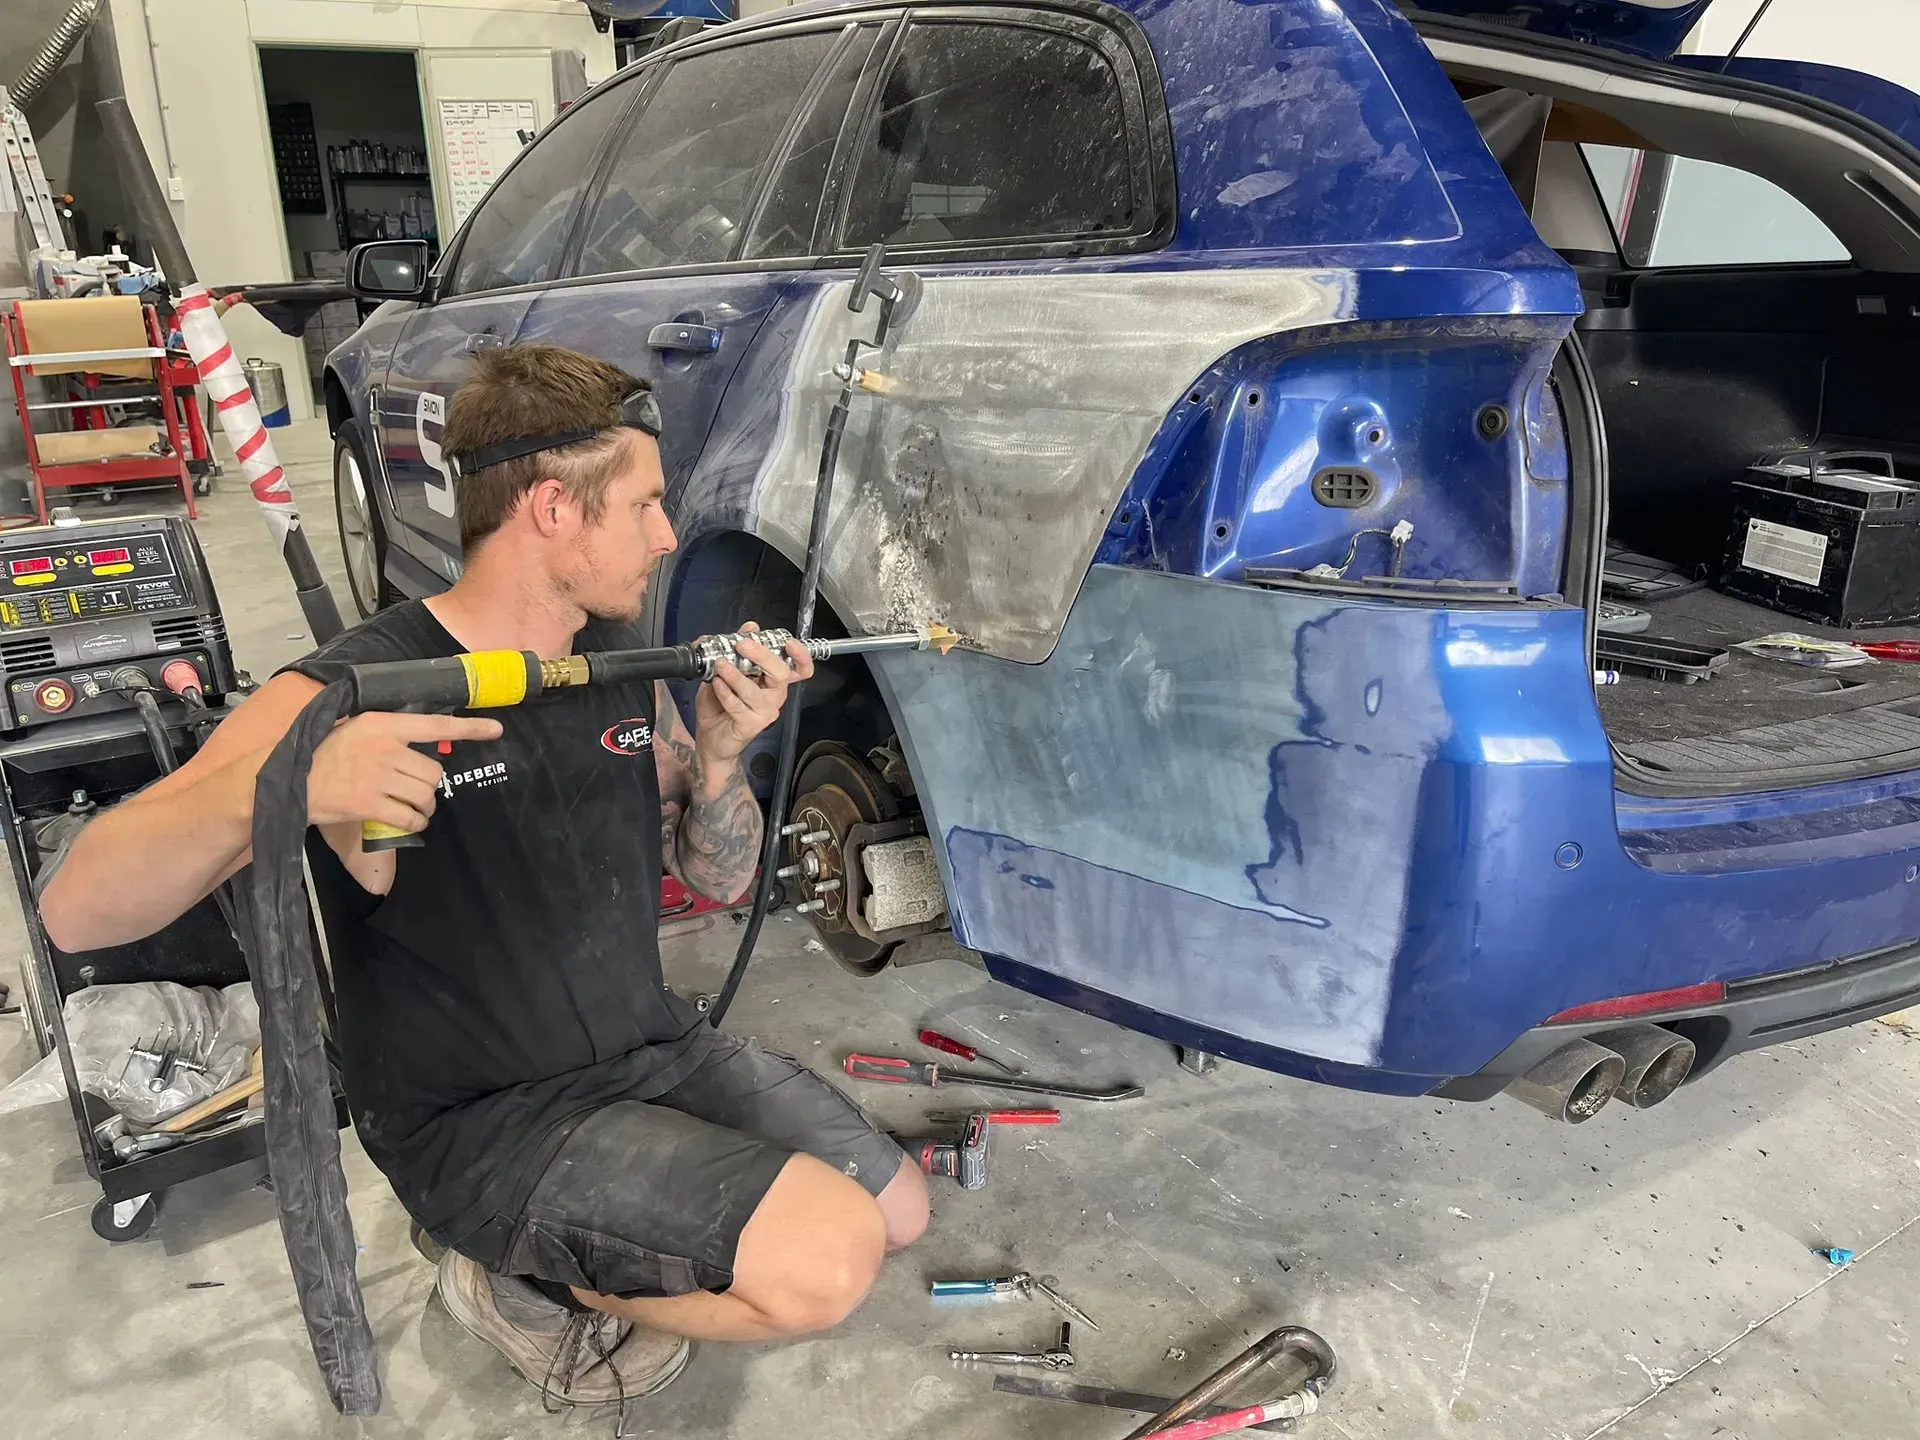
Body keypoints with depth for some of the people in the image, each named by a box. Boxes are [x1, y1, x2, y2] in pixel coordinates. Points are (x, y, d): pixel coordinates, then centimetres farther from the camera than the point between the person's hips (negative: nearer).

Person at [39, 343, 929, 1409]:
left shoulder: (625, 664, 0)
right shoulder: (347, 697, -19)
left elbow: (718, 878, 7)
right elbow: (75, 912, -23)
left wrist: (718, 752, -15)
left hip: (654, 1051, 7)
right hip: (480, 1122, -7)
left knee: (895, 1210, 11)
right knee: (827, 1265, -21)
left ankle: (564, 1249, 22)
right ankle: (524, 1282, 4)